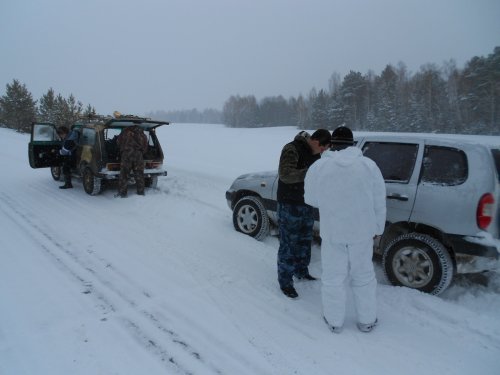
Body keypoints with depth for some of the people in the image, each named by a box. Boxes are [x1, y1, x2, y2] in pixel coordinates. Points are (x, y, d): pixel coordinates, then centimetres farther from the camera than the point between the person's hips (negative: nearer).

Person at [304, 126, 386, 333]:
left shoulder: (319, 167, -9)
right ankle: (367, 320, 32)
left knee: (333, 277, 14)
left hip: (332, 232, -1)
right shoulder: (368, 165, -5)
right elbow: (379, 202, -1)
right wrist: (377, 228, 11)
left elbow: (310, 199, 2)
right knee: (363, 276, 18)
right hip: (362, 231, 2)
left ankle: (334, 320, 29)